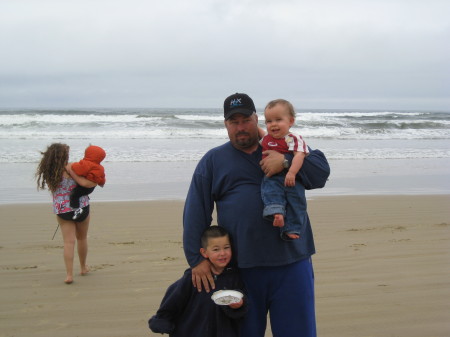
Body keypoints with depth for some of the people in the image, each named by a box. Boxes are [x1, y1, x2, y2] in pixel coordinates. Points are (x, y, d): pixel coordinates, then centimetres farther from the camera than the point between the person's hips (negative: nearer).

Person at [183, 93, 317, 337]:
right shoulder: (213, 160, 8)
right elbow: (195, 212, 3)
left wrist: (287, 162, -19)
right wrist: (197, 259, -4)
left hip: (291, 262, 0)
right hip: (241, 268, 0)